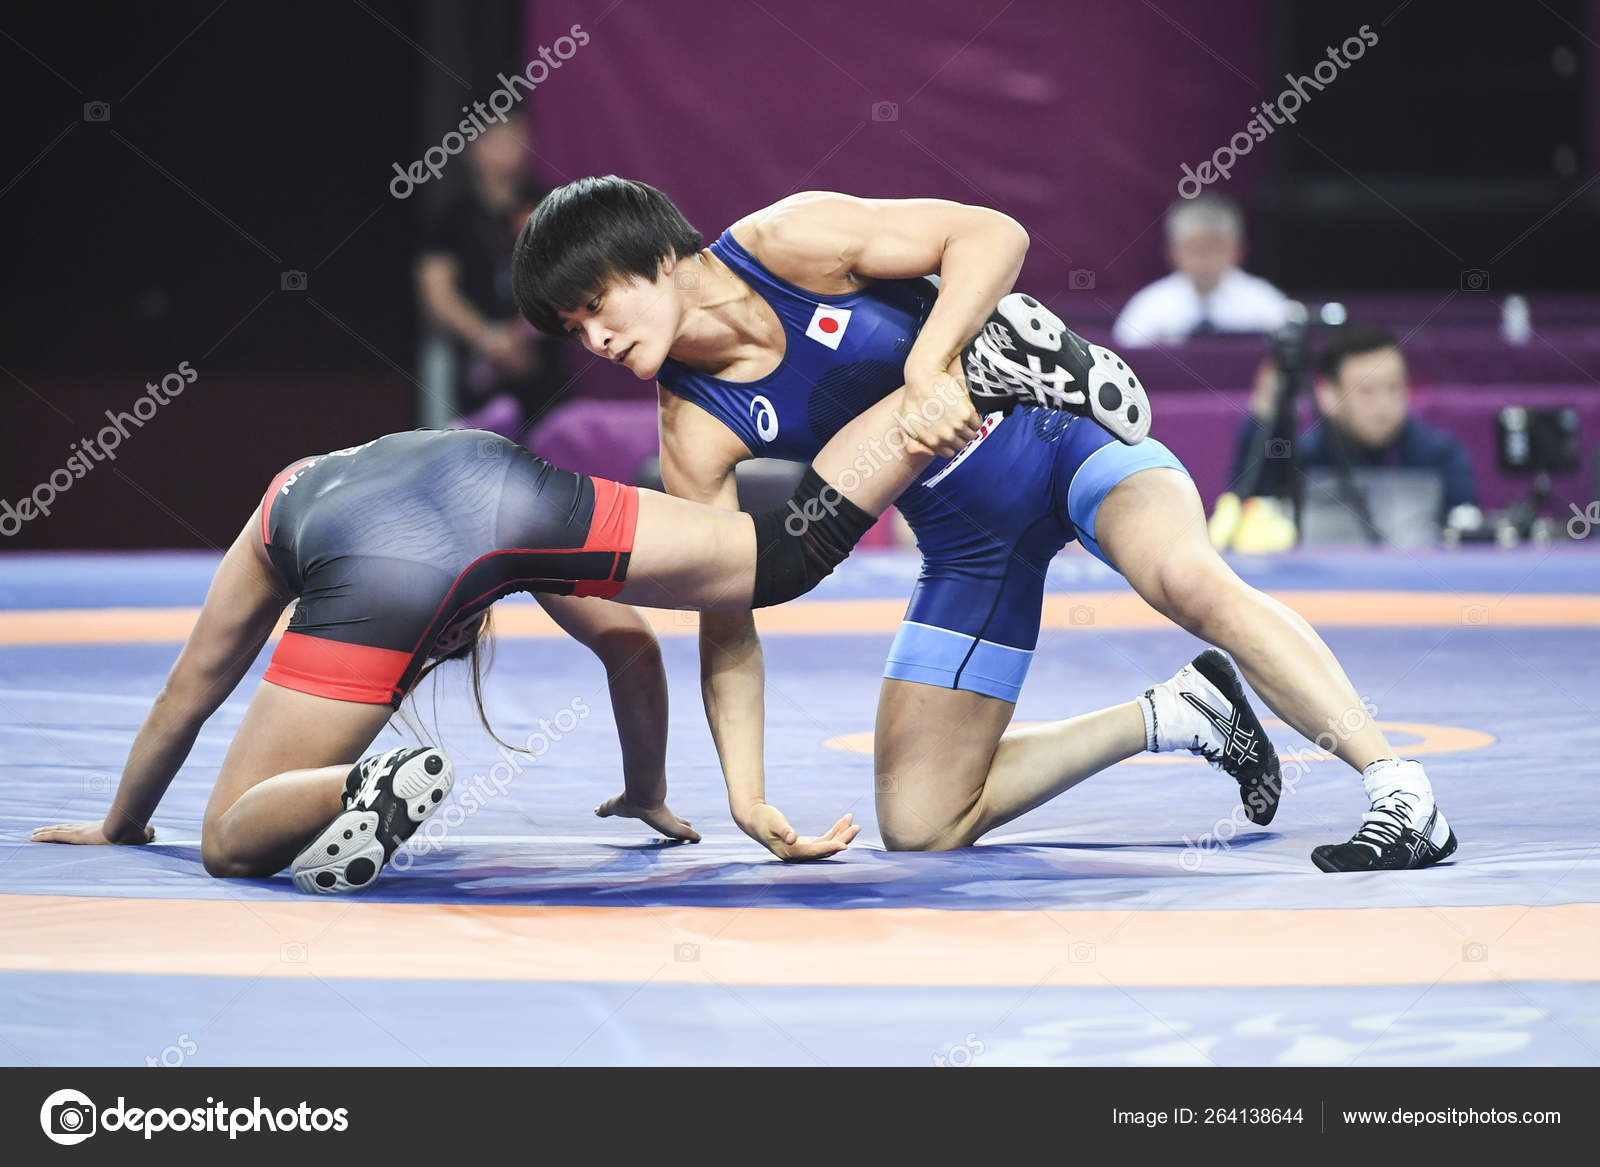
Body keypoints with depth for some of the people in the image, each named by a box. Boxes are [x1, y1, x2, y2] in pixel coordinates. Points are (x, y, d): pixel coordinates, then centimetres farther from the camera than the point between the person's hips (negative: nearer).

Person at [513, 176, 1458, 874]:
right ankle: (1172, 717, 13)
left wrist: (928, 364, -36)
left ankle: (1402, 791, -34)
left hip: (1060, 417, -5)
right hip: (968, 534, 5)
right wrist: (748, 799, -18)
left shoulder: (788, 241, -19)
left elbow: (993, 235, -23)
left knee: (1188, 577, -37)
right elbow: (727, 632, -8)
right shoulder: (695, 435, -10)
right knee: (918, 825, 2)